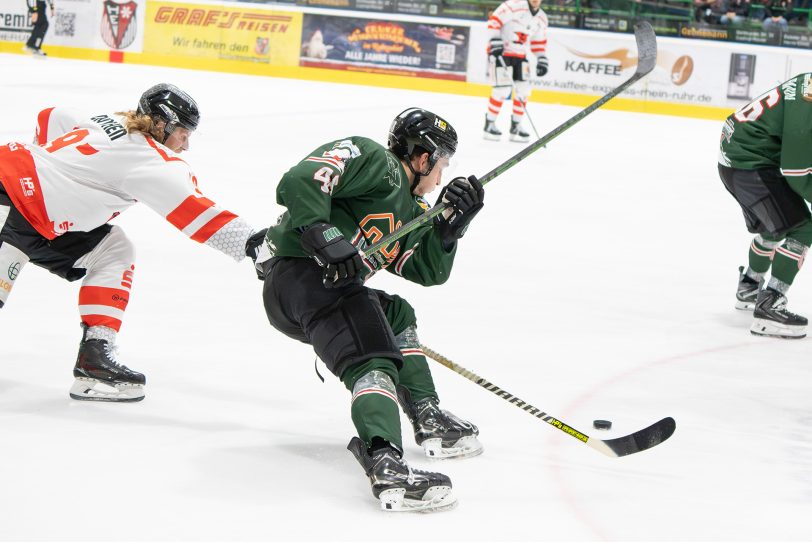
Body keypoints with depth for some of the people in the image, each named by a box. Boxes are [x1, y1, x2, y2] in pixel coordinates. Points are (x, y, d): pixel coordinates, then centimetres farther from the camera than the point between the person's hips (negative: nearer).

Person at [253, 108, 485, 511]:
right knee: (372, 362, -26)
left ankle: (428, 418, 30)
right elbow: (298, 182, -15)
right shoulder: (370, 159, 0)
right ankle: (385, 465, -48)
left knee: (397, 315, 30)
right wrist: (325, 238, -26)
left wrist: (452, 222, 13)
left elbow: (428, 270, 25)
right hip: (301, 272, -11)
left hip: (334, 287, 11)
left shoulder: (408, 210, 29)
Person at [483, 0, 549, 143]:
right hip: (500, 52, -7)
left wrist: (542, 60, 7)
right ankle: (489, 125, -1)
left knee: (523, 91, 1)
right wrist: (495, 42, -24)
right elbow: (494, 21, -16)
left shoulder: (542, 18, 7)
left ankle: (515, 127, 14)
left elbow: (539, 42, 16)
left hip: (520, 55, 7)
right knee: (503, 89, -14)